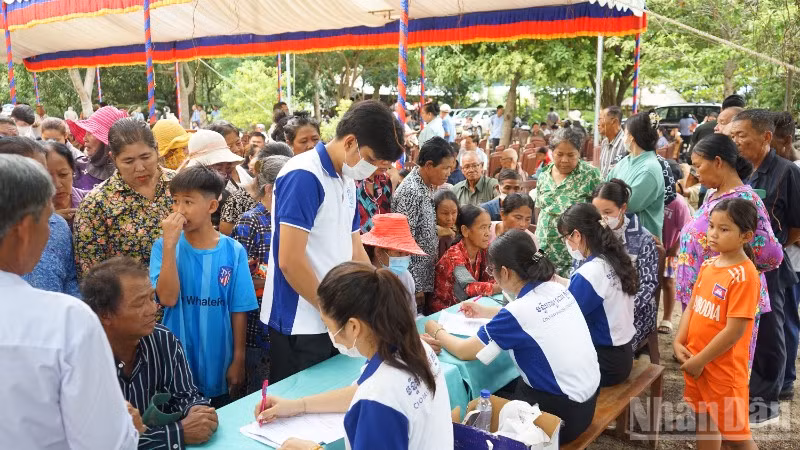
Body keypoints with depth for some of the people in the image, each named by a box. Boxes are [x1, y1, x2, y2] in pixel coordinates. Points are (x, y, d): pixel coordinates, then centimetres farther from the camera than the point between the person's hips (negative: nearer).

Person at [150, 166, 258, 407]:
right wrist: (170, 243, -23)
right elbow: (167, 298, -19)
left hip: (219, 368, 1)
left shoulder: (233, 251, -7)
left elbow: (239, 310, -3)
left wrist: (238, 360, 0)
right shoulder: (164, 247, -6)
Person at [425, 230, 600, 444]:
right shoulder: (556, 289, -3)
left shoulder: (518, 311, -24)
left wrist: (436, 331, 6)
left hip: (564, 411, -7)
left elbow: (464, 351, -13)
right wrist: (485, 311, 23)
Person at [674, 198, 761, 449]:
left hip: (722, 367, -7)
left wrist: (700, 361, -16)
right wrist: (679, 343, -2)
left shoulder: (744, 275, -21)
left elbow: (734, 331, -22)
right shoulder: (708, 265, 3)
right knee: (704, 420, 21)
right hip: (694, 361, 7)